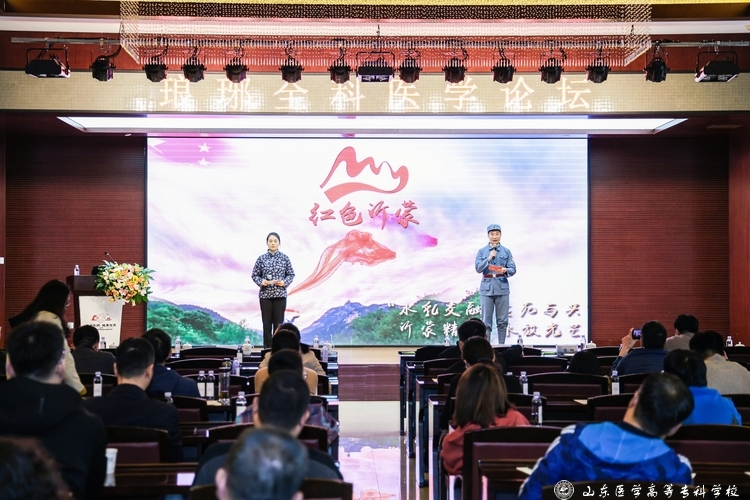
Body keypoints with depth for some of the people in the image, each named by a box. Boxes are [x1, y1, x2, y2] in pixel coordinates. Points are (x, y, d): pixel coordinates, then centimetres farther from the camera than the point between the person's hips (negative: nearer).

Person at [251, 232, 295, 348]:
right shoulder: (262, 258, 2)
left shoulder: (284, 258, 2)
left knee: (279, 323, 2)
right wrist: (261, 282, -13)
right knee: (267, 323, 3)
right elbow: (255, 275, 6)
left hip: (280, 295, 0)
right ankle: (267, 349, 10)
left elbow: (291, 274, 6)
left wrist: (285, 282, -12)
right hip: (265, 295, 0)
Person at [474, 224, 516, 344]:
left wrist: (506, 270, -20)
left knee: (502, 320, 2)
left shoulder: (506, 251, 6)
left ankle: (502, 345, 10)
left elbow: (513, 269, 1)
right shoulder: (482, 251, 6)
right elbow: (478, 268, -4)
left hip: (502, 288, 1)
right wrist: (489, 258, -16)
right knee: (486, 320, -2)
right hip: (487, 288, 0)